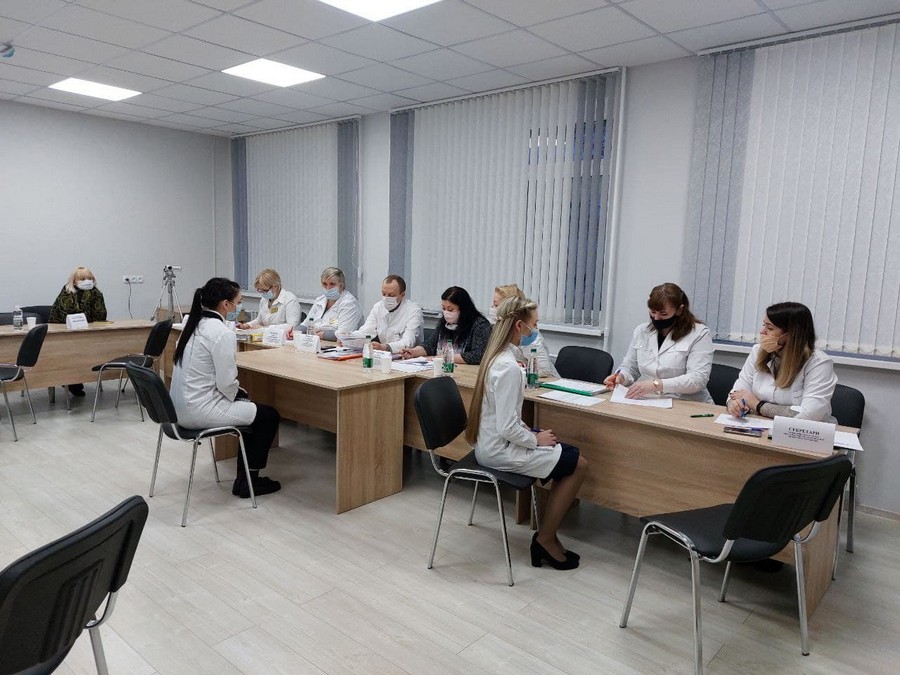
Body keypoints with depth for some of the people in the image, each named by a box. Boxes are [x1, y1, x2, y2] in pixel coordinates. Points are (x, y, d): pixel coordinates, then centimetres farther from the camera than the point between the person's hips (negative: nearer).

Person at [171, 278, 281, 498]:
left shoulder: (193, 325, 7)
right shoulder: (222, 333, -20)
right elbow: (226, 382, -20)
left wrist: (237, 391, 12)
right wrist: (238, 393, 2)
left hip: (181, 407, 9)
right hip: (200, 411, -9)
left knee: (251, 407, 25)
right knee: (269, 416, 6)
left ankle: (244, 477, 28)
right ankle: (248, 482, 16)